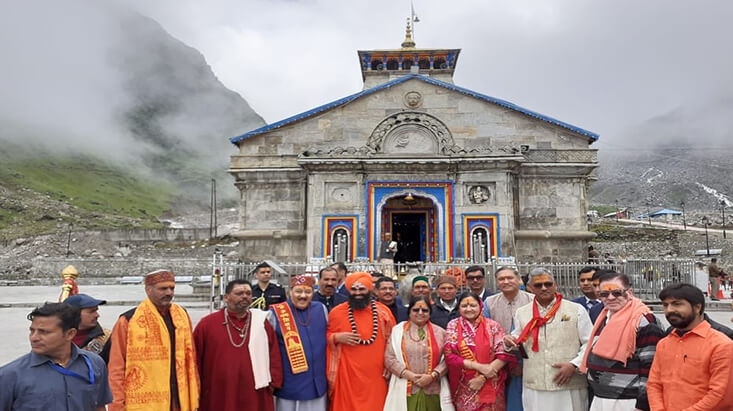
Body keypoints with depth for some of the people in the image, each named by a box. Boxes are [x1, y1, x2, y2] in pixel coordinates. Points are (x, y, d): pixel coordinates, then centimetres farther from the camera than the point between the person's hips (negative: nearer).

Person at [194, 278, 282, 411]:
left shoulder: (261, 321, 7)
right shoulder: (207, 323, 1)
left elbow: (274, 354, 7)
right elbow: (196, 358, 4)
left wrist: (273, 382, 0)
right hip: (217, 398, -1)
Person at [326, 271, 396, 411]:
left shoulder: (383, 311, 2)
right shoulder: (337, 312, 0)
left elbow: (392, 341, 11)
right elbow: (326, 337, 10)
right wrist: (337, 337, -10)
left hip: (376, 376, 1)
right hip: (347, 375, -1)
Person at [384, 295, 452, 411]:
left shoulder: (439, 332, 7)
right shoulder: (398, 330, 3)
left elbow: (446, 359, 3)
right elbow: (389, 358, 0)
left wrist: (432, 376, -10)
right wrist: (408, 375, -10)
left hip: (432, 391, 1)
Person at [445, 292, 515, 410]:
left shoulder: (492, 325, -3)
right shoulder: (453, 325, -1)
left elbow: (504, 354, -8)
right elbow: (449, 356, -7)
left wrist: (482, 377, -14)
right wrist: (479, 367, -15)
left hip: (490, 388, -1)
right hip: (464, 389, 1)